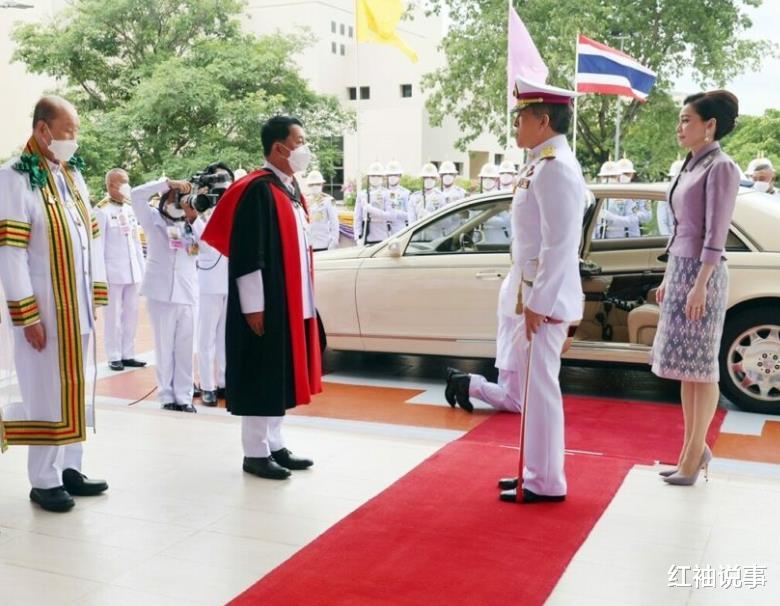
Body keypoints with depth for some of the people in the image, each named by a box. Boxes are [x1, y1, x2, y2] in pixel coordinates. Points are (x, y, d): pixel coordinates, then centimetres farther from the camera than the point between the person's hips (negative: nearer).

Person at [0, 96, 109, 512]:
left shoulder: (73, 174, 11)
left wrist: (98, 295, 9)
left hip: (78, 305, 7)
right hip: (44, 308, -7)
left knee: (75, 387, 11)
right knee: (48, 391, 1)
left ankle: (69, 468, 22)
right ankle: (44, 481, 12)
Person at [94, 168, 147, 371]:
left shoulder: (130, 208, 12)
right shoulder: (102, 210, -9)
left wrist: (142, 266, 13)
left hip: (133, 270, 7)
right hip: (113, 270, -6)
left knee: (131, 313, 9)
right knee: (114, 315, 1)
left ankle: (128, 354, 17)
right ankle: (114, 357, 8)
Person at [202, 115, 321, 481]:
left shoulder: (290, 188, 13)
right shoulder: (258, 190, -15)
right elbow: (247, 254, -19)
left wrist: (304, 302, 17)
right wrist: (254, 306, -21)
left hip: (291, 302, 9)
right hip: (266, 304, -9)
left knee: (279, 375, 14)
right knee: (262, 377, -1)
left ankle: (275, 445, 23)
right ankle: (255, 453, 10)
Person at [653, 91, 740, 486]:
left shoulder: (721, 167, -11)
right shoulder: (691, 166, 14)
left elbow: (716, 234, -16)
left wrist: (700, 284, -20)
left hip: (701, 273, -9)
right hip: (680, 268, 9)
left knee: (700, 367, -2)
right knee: (684, 366, 11)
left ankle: (694, 453, 7)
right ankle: (693, 449, 20)